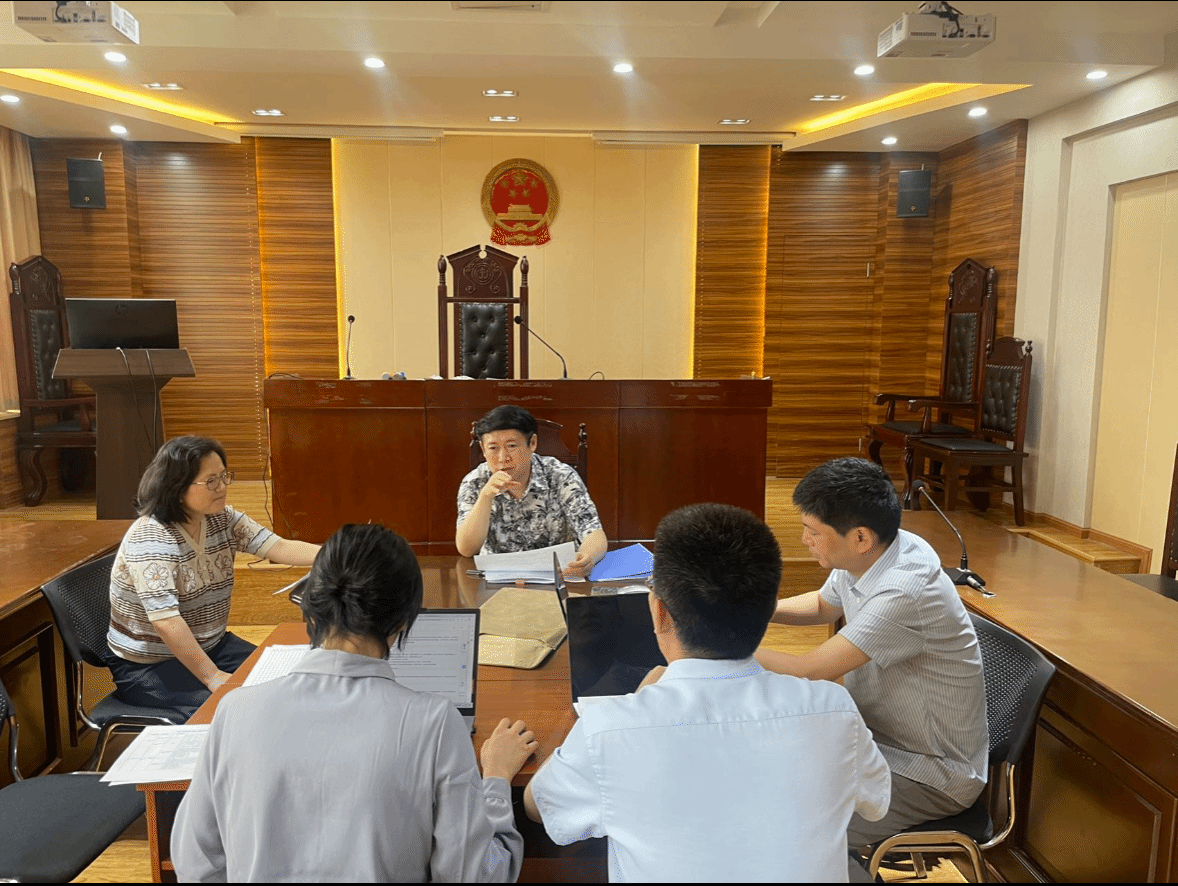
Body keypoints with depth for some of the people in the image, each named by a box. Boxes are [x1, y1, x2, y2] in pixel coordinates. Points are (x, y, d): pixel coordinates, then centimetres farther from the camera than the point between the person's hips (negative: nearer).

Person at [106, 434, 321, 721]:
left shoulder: (222, 520, -1)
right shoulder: (149, 539, -23)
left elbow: (280, 548, -11)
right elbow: (164, 621, -30)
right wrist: (212, 677, -32)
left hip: (210, 645, 7)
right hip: (147, 666, -7)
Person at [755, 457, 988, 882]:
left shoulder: (903, 593, -33)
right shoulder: (866, 556, -7)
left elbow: (805, 673, -29)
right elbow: (823, 606, 16)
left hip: (931, 773, -8)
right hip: (878, 732, 9)